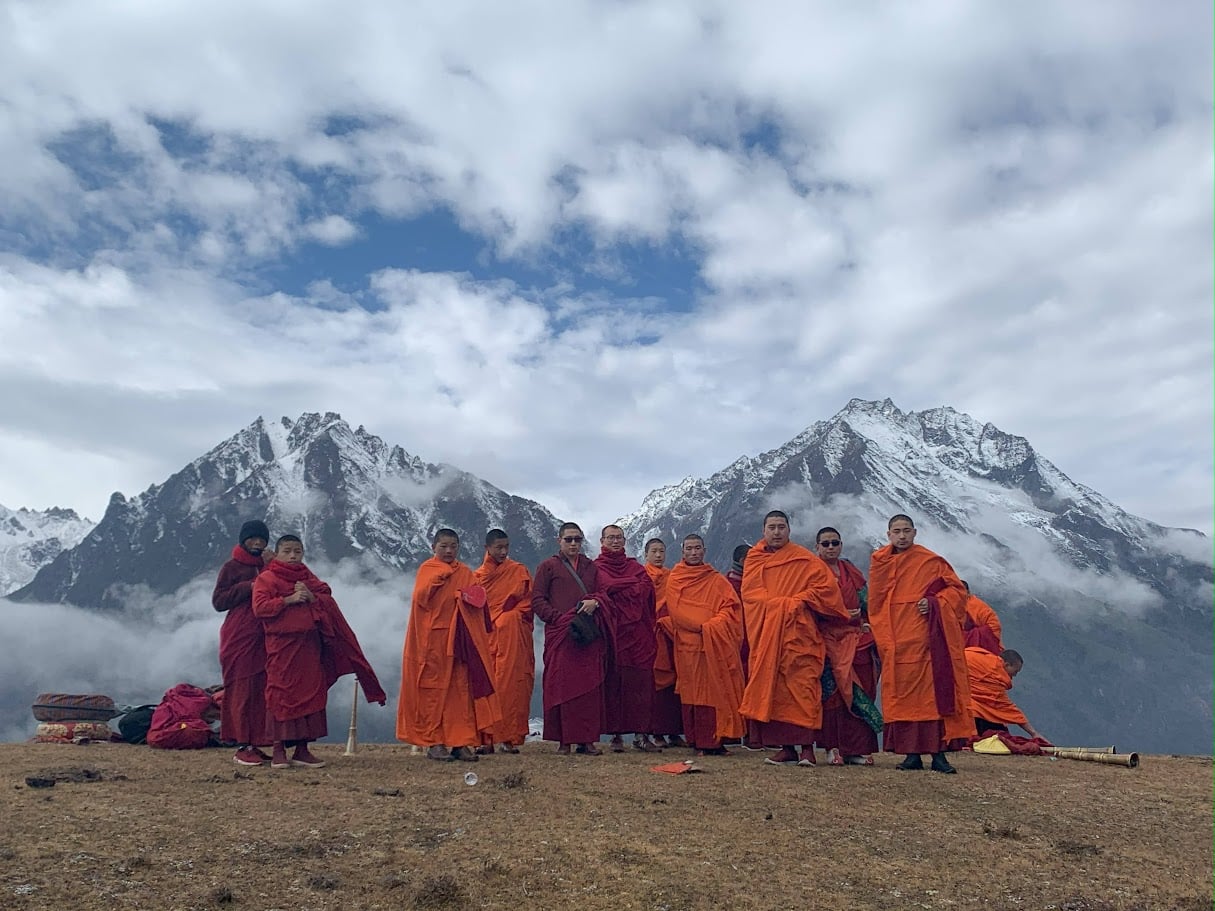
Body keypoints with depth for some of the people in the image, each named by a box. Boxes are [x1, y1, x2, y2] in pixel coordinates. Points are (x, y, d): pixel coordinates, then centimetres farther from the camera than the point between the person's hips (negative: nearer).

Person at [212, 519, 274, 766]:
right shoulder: (232, 567, 2)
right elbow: (218, 601, -5)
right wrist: (248, 586, -13)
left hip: (264, 639, 5)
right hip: (239, 639, -4)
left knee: (262, 690, 2)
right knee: (241, 690, -5)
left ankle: (254, 743, 8)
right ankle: (242, 747, -1)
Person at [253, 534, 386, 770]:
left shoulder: (307, 576, 19)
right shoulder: (265, 579, 3)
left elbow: (329, 601, 11)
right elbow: (259, 607, -11)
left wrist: (312, 597, -8)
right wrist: (289, 599, -16)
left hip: (309, 645, 5)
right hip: (281, 646, -5)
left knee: (310, 693, 4)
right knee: (281, 695, -4)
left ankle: (302, 749, 11)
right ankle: (278, 750, 4)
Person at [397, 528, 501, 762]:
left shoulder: (465, 573, 14)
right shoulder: (427, 569, 3)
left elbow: (478, 602, 10)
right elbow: (421, 597, -12)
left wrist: (469, 598, -9)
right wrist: (438, 577, -18)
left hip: (459, 640, 3)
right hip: (433, 639, -3)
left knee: (462, 688, 0)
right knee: (433, 689, -2)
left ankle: (463, 741, 5)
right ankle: (433, 742, 5)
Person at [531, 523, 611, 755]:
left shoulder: (590, 567, 20)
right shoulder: (548, 567, 8)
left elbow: (604, 594, 20)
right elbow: (537, 600, 2)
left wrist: (595, 601, -4)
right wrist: (560, 618, -11)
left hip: (590, 636, 3)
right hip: (560, 635, -3)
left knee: (590, 687, -1)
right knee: (562, 686, -6)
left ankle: (587, 740, 3)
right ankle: (564, 740, 0)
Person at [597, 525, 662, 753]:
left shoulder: (635, 566, 20)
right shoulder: (596, 567, 9)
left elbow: (647, 589, 4)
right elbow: (608, 586, -10)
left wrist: (619, 588, -4)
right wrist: (634, 584, -3)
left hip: (637, 630, 3)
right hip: (612, 630, -3)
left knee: (641, 682, -4)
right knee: (613, 682, -4)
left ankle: (641, 735, 0)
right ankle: (616, 734, 2)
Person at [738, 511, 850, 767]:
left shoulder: (804, 560, 2)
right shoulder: (754, 559, 13)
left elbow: (826, 586, -3)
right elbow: (750, 594, 6)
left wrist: (798, 601, -9)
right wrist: (780, 603, -7)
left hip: (797, 634, -4)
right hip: (765, 635, 4)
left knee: (801, 686, -10)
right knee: (772, 689, 1)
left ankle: (807, 747, -8)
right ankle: (786, 747, 5)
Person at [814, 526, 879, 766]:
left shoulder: (851, 571, 19)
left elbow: (864, 602, 21)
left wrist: (866, 622, 3)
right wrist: (841, 615, -13)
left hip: (856, 638, 5)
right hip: (829, 640, -4)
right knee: (832, 692, -9)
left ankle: (857, 748, 3)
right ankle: (833, 748, -3)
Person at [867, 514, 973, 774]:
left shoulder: (930, 561, 3)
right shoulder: (880, 562, 11)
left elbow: (957, 588, 4)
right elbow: (875, 603, 16)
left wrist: (934, 603, -12)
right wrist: (883, 639, 8)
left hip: (925, 638, -3)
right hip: (896, 641, 3)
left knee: (933, 691, -5)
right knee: (902, 694, 2)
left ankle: (938, 753, -2)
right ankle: (912, 754, 7)